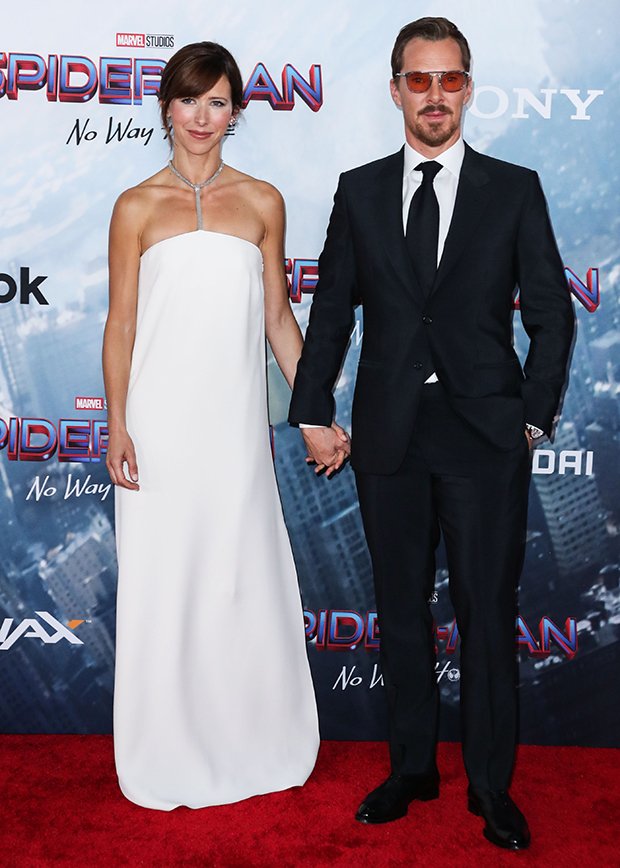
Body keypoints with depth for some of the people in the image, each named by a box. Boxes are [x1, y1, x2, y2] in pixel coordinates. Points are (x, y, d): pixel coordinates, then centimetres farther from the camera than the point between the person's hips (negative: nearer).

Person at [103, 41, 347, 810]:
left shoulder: (262, 203, 8)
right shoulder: (137, 208, 4)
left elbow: (278, 319, 9)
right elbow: (120, 325, 2)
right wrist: (117, 426, -6)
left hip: (236, 419, 1)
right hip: (160, 420, -1)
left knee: (247, 575, 8)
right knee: (162, 580, 5)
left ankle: (253, 740, 29)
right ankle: (168, 753, 24)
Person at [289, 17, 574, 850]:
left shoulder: (515, 189, 3)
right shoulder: (360, 190, 8)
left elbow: (551, 314, 4)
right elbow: (331, 310, 8)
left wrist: (534, 416, -2)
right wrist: (313, 414, 4)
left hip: (486, 437, -2)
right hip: (388, 434, 2)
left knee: (488, 613, 5)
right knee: (401, 607, 12)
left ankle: (492, 784, 23)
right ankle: (412, 767, 29)